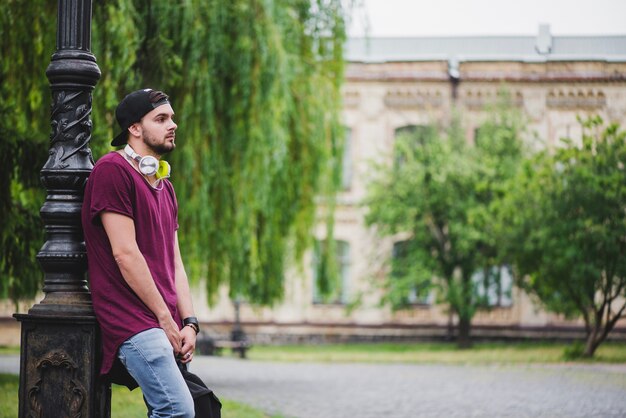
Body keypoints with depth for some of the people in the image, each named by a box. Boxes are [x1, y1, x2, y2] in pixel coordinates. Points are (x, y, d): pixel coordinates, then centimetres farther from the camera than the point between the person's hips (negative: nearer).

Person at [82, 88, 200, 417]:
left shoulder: (165, 186, 21)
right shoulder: (112, 170, -8)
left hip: (166, 324, 9)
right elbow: (125, 254, -13)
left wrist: (189, 323, 3)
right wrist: (166, 318, -11)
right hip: (133, 321, -9)